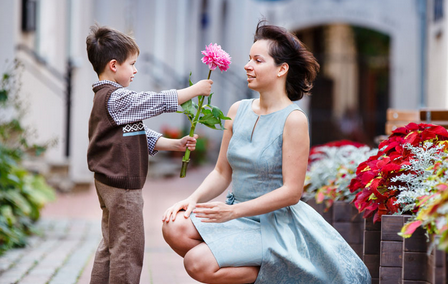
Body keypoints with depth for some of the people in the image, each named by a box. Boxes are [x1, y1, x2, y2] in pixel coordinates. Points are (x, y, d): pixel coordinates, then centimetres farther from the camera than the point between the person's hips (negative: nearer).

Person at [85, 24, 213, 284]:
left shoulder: (106, 97, 15)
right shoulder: (116, 98, -19)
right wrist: (196, 89, -8)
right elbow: (158, 102, -18)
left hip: (110, 183, 11)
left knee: (111, 245, 16)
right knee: (129, 248, -4)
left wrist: (176, 144, 8)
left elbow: (141, 135, 16)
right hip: (122, 185, -11)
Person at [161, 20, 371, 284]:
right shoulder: (238, 110, 6)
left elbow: (291, 192, -17)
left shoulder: (294, 119, -13)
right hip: (239, 216, 7)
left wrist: (234, 211, -22)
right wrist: (194, 199, -8)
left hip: (276, 223, -6)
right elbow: (222, 172, 12)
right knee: (175, 227, -19)